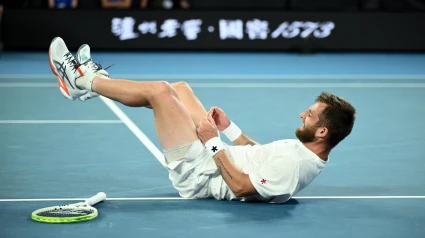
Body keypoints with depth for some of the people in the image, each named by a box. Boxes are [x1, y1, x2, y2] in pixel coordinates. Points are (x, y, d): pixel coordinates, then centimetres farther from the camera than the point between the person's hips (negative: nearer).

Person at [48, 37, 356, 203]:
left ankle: (83, 81, 11)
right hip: (217, 157, 10)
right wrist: (230, 129, 7)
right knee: (179, 87, 15)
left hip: (199, 174, -10)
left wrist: (213, 143, -22)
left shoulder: (293, 164, -30)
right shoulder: (306, 152, 0)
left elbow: (240, 186, -29)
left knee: (159, 89, -11)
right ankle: (99, 80, 28)